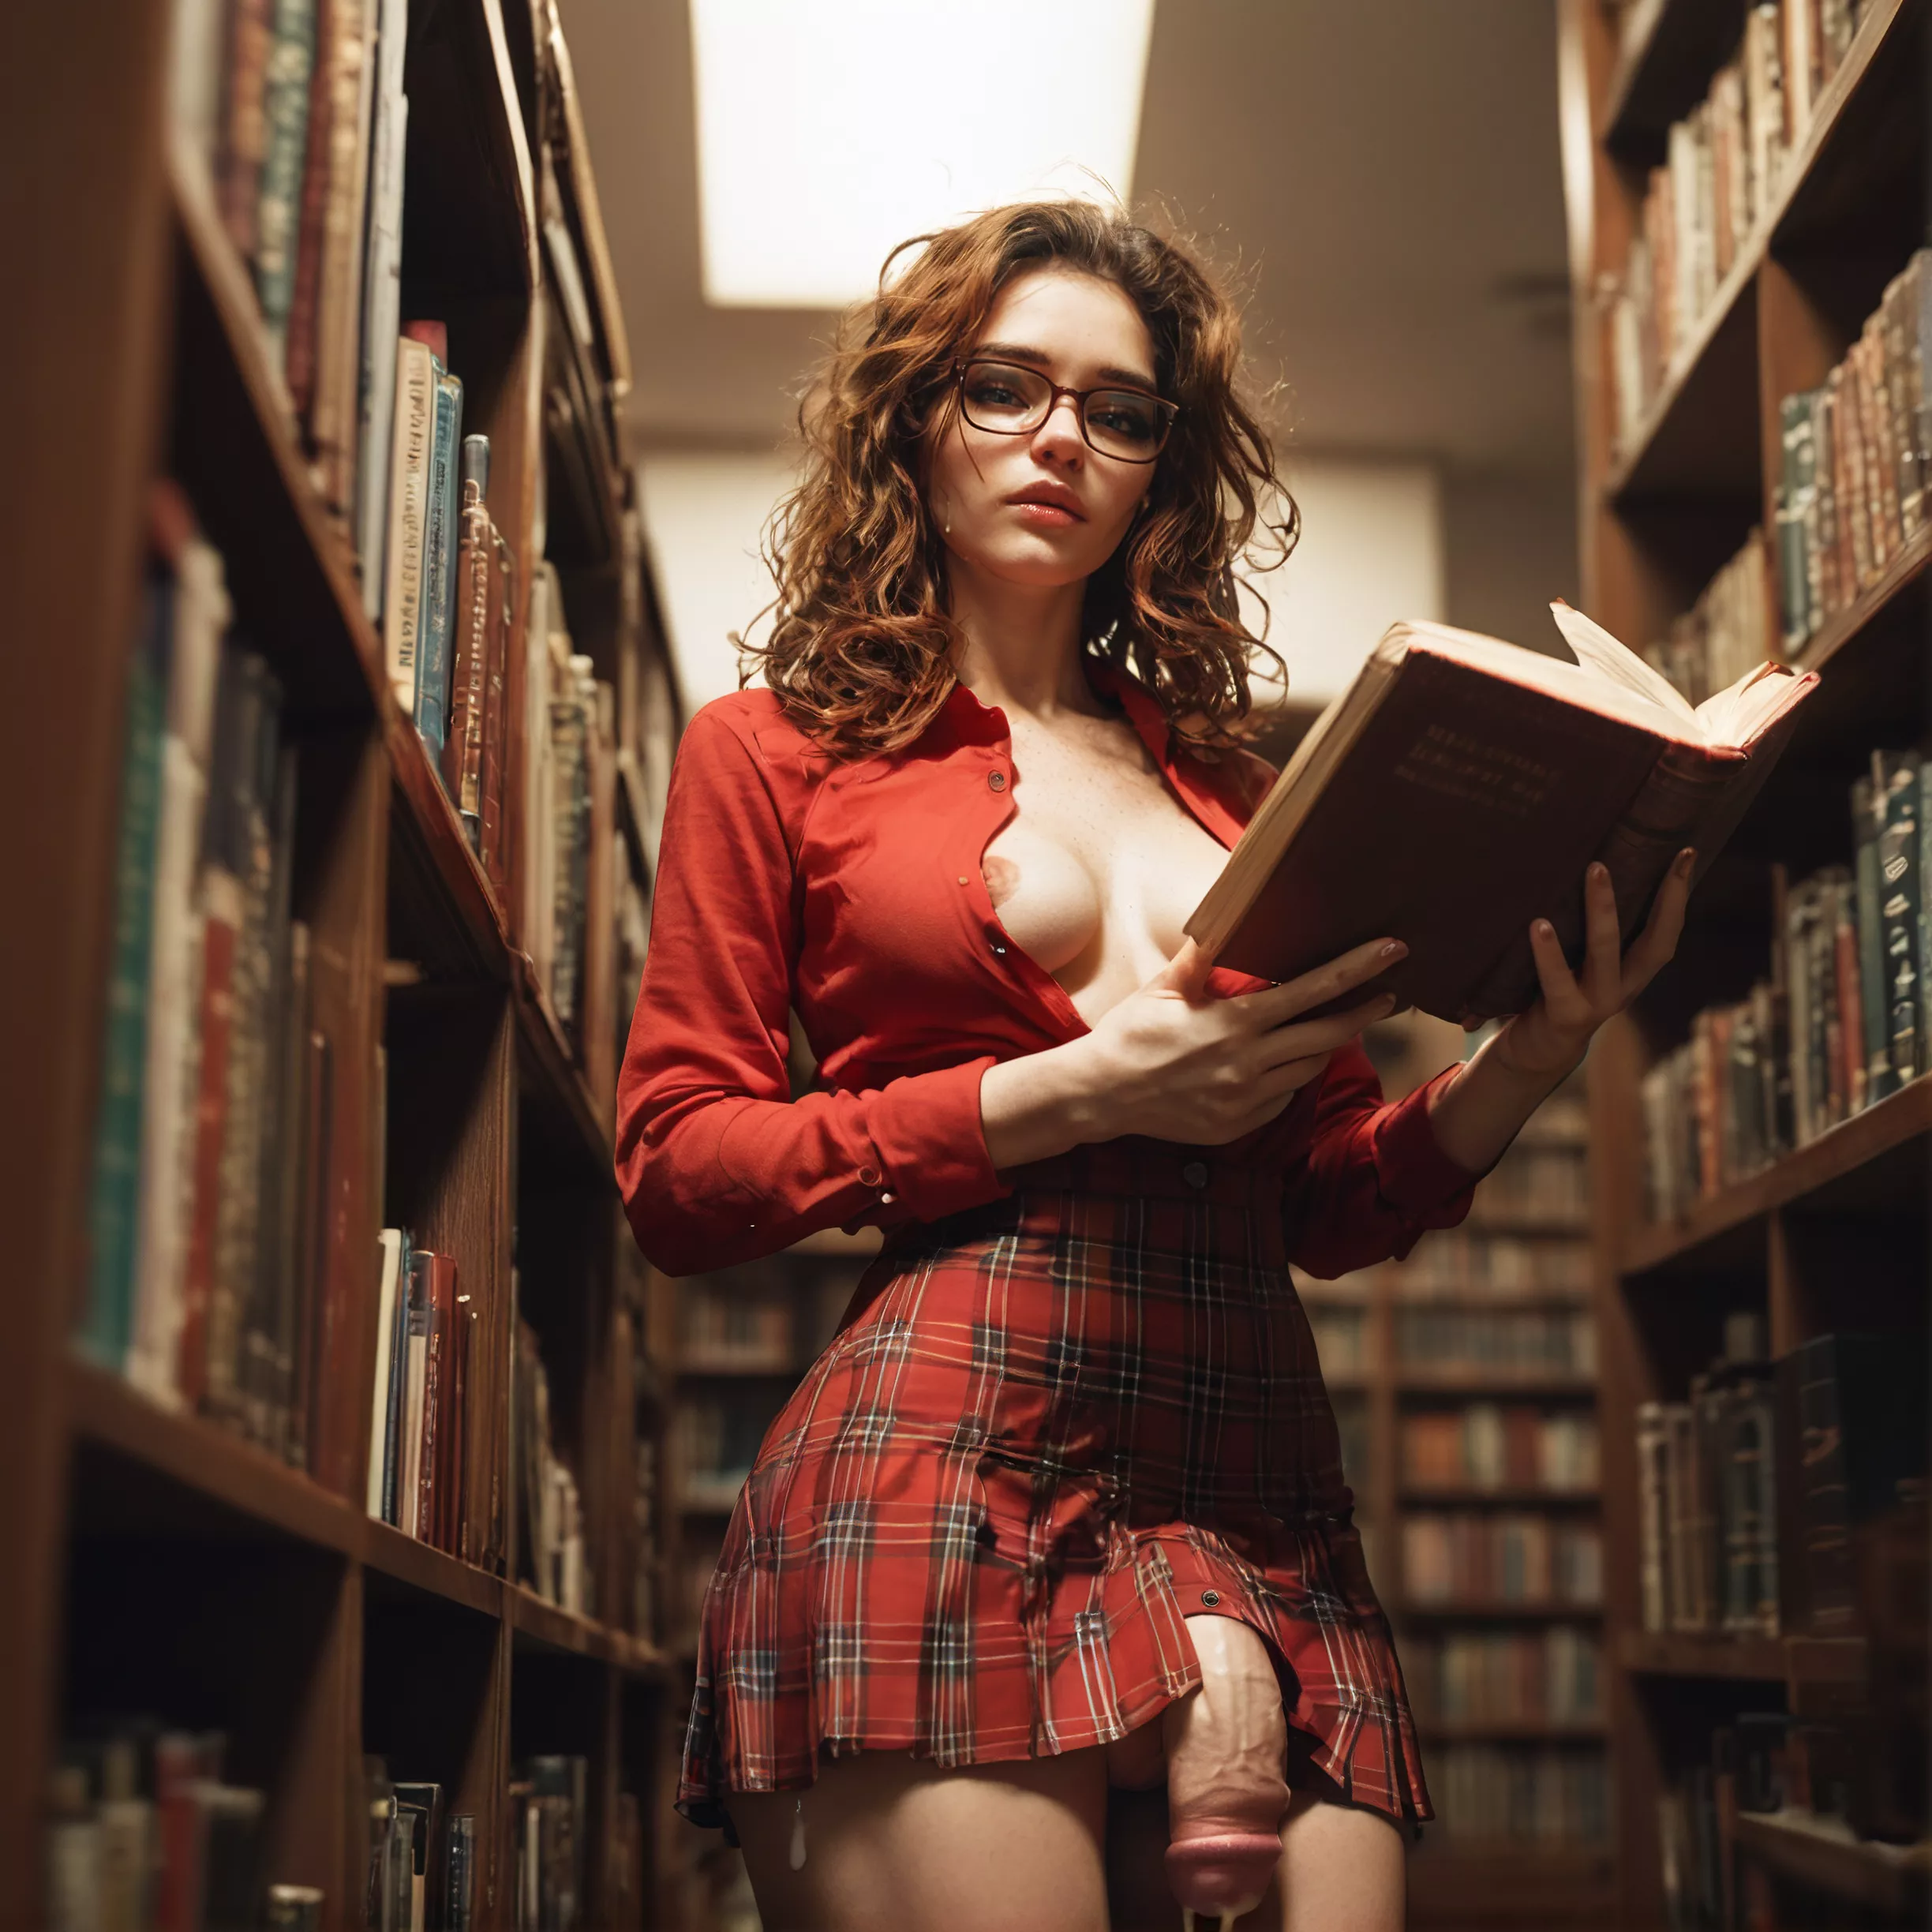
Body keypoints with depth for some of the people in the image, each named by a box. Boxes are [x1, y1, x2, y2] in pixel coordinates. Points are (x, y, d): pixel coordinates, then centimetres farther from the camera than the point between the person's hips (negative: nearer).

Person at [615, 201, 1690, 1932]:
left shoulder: (1229, 787, 19)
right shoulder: (775, 754, 11)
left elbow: (1331, 1201, 18)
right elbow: (675, 1172, 2)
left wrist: (1538, 1052, -1)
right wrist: (1075, 1092, -7)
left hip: (1262, 1487, 3)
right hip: (947, 1449, -3)